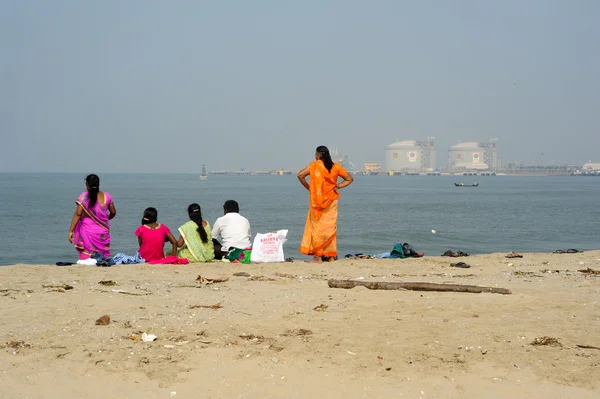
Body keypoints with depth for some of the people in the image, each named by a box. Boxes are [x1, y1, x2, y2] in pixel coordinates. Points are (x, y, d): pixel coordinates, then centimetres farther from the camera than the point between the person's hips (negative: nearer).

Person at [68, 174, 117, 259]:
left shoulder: (84, 196, -7)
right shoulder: (106, 196, 4)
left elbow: (78, 214, -12)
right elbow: (113, 212, 15)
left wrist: (71, 231, -11)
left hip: (88, 232, -4)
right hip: (103, 232, 4)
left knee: (87, 257, -1)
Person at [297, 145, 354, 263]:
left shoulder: (314, 165, -4)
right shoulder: (336, 167, 7)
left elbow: (300, 175, -13)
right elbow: (349, 179, 13)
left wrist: (308, 187, -1)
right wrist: (338, 186, 6)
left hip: (317, 200, -4)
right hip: (331, 201, 4)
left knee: (317, 227, 0)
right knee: (331, 227, 9)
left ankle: (318, 256, -4)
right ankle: (331, 256, 10)